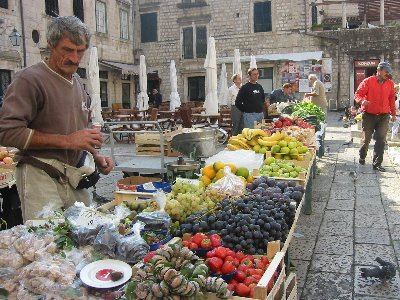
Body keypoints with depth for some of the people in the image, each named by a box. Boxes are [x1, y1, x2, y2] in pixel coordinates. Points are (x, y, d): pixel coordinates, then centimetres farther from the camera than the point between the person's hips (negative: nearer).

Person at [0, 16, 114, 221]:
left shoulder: (78, 83, 16)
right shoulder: (30, 79, -8)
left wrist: (96, 158, 9)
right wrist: (66, 141, -19)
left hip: (76, 179, 7)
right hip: (42, 179, -6)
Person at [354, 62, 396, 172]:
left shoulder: (390, 83, 7)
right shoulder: (368, 82, -6)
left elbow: (391, 99, 16)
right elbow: (357, 94, -7)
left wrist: (393, 113, 17)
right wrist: (362, 101, -28)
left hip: (383, 116, 3)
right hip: (369, 115, -3)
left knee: (381, 140, -2)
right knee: (366, 138, 8)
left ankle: (377, 164, 4)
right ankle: (362, 157, 33)